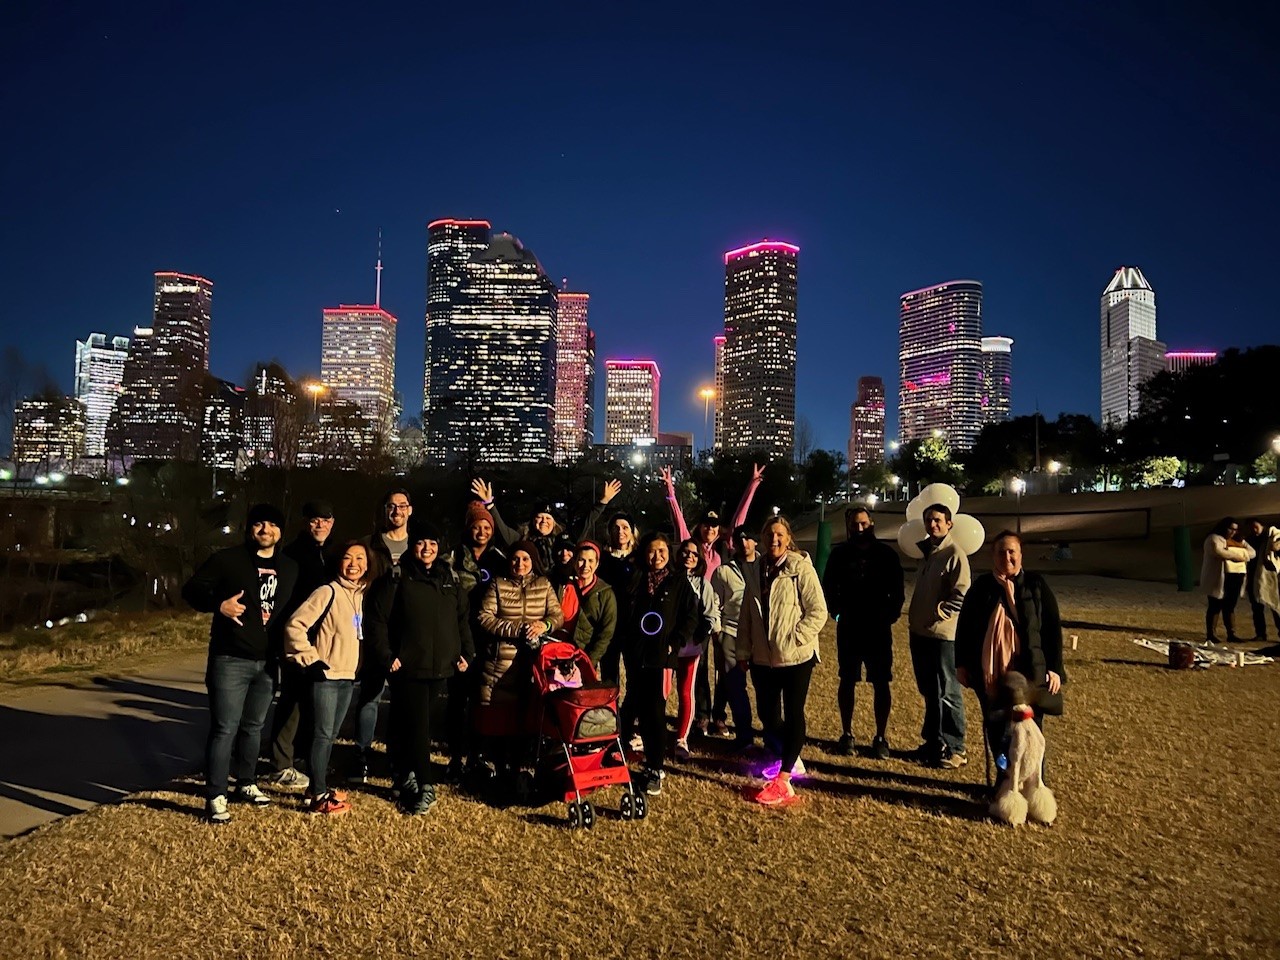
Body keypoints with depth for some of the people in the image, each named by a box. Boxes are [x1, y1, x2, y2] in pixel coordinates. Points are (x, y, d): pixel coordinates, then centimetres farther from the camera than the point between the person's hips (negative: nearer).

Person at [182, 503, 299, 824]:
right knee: (225, 728, -5)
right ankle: (215, 796, 3)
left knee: (253, 726, 17)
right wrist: (219, 604, -22)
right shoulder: (227, 559, -5)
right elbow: (191, 590, -4)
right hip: (230, 660, -5)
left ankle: (246, 783, 32)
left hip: (268, 662, 5)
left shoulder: (290, 568, 10)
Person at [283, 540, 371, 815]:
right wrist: (309, 659, -15)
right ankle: (319, 797, 5)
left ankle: (318, 787, 25)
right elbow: (295, 625, -16)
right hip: (325, 676, -7)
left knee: (330, 736, 15)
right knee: (322, 735, -2)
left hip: (348, 677, 7)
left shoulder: (361, 595, 9)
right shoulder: (328, 592, -12)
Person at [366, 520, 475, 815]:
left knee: (426, 724, 7)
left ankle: (411, 777, 25)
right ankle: (424, 786, 8)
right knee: (415, 727, -3)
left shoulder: (450, 579, 11)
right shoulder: (398, 578, -2)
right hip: (408, 669, -3)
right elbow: (377, 618, -4)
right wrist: (386, 656, -9)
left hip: (444, 669, 4)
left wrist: (466, 653, 7)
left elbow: (464, 619, 15)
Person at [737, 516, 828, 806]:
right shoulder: (757, 570, 6)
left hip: (795, 657, -5)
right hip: (763, 657, 5)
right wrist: (743, 650, 9)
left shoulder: (800, 568, -10)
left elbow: (818, 611, -12)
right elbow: (747, 614, 11)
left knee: (793, 714, 1)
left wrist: (795, 639, -18)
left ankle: (784, 780, 6)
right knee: (767, 714, 11)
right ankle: (789, 757, 34)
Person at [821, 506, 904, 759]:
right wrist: (836, 610, -1)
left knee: (881, 684, 3)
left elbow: (897, 591, 5)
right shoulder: (840, 553, 1)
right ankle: (847, 734, 19)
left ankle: (881, 737, 15)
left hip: (878, 629, -1)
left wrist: (891, 613, -4)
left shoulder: (887, 553, -1)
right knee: (847, 681, 7)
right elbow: (828, 587, 9)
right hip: (848, 629, 1)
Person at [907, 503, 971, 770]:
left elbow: (961, 596, -18)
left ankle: (954, 748, 13)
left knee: (947, 693, 2)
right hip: (920, 632, 8)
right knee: (929, 691, 16)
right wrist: (915, 617, 12)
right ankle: (934, 741, 27)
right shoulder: (926, 551, 14)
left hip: (943, 634, -8)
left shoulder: (954, 554, -11)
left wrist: (936, 613, -17)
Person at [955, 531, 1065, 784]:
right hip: (989, 674, 2)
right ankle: (1003, 780, 27)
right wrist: (961, 663, 6)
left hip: (1028, 673, -2)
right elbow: (964, 626, 9)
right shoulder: (981, 587, 4)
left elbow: (1053, 628, 2)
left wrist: (1055, 668, -2)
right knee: (995, 729, 10)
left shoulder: (1036, 585, 1)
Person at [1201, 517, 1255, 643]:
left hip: (1236, 578, 7)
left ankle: (1231, 634, 15)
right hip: (1220, 578, -7)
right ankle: (1210, 635, -1)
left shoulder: (1238, 540, 20)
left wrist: (1238, 547, -8)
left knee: (1230, 607, 11)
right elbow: (1218, 552, -24)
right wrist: (1237, 555, -14)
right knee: (1215, 606, -4)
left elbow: (1252, 552, 11)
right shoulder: (1214, 538, -5)